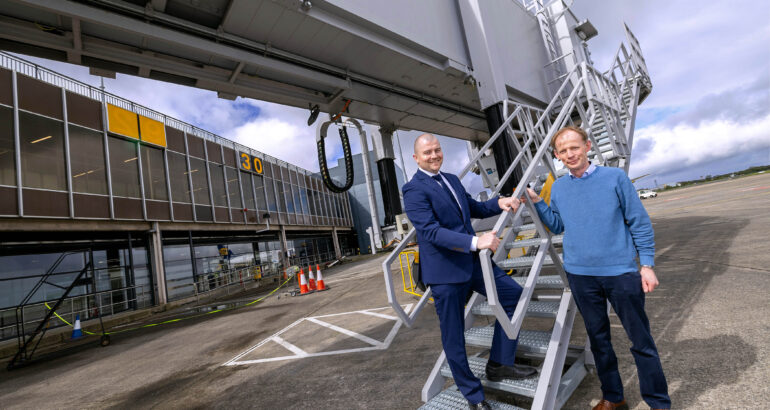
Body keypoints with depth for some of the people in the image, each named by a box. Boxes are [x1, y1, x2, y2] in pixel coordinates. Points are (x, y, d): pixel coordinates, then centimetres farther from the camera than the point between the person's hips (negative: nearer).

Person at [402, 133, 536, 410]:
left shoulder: (451, 179, 12)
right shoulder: (414, 190, -15)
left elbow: (473, 209, 21)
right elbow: (431, 231, -25)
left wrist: (498, 203, 3)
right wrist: (476, 241, -33)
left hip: (473, 262, 8)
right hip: (445, 271, -8)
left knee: (514, 295, 11)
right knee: (453, 335, 6)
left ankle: (499, 364, 26)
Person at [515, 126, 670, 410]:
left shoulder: (615, 177, -4)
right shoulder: (558, 188, 5)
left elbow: (640, 223, -2)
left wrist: (647, 264, -5)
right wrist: (536, 202, 1)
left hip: (621, 271, -3)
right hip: (580, 274, 3)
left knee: (641, 340, 9)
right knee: (598, 338, 16)